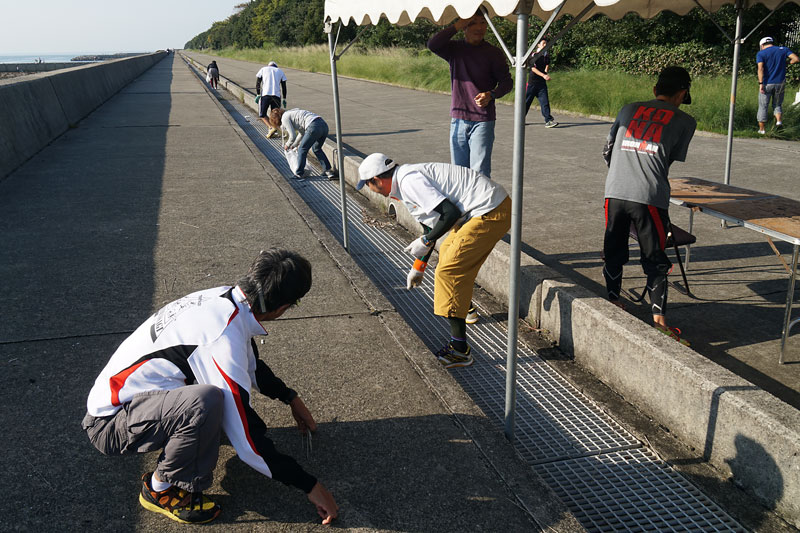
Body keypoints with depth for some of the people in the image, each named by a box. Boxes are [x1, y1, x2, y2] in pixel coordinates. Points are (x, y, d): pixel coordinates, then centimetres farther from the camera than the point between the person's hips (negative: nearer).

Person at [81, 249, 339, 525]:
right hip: (110, 423, -8)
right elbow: (248, 443, -25)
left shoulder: (223, 296, -6)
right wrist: (309, 485, -15)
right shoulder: (224, 339, -31)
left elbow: (251, 365, 17)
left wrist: (291, 398, 24)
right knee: (206, 401, -35)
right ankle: (161, 490, -8)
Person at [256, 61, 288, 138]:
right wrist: (284, 99, 14)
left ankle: (271, 128, -16)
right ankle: (274, 131, -1)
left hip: (265, 95, -2)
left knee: (262, 115, 5)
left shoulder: (263, 69, 17)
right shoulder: (280, 71, 20)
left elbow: (257, 83, 6)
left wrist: (258, 95, 7)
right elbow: (284, 87, 13)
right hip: (276, 95, 2)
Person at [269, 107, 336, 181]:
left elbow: (293, 136, 1)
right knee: (316, 149, 25)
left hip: (314, 127, -9)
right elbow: (302, 132, 37)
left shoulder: (285, 118, 4)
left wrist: (287, 145, 20)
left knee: (302, 149, 8)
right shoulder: (290, 113, 32)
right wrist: (294, 145, 42)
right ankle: (329, 172, 21)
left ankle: (299, 174, 15)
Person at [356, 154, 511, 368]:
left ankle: (460, 350, -9)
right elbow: (431, 225, 27)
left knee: (449, 270, -11)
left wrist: (425, 241, -8)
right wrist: (418, 266, 34)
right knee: (448, 250, 28)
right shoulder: (411, 177, 17)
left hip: (491, 213, -11)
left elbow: (450, 213, -23)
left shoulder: (409, 181, -16)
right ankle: (465, 308, 50)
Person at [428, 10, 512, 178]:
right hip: (458, 119, 3)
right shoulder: (454, 49, 7)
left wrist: (491, 95, -18)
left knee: (480, 172, -10)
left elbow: (506, 81, 2)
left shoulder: (494, 53, 2)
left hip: (483, 120, -3)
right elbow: (432, 45, -10)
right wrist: (456, 26, -14)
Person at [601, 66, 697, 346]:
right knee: (655, 259, 7)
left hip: (614, 192, 3)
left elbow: (607, 150, 21)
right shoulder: (684, 120, 9)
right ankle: (659, 318, 6)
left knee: (613, 252, 17)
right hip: (649, 198, -3)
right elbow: (673, 159, 10)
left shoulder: (629, 109, 18)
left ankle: (612, 302, 27)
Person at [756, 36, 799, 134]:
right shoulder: (783, 49, 7)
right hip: (780, 83, 3)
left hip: (767, 84, -3)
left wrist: (761, 84, -20)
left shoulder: (761, 53, -2)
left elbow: (760, 68, -16)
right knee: (777, 105, 18)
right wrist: (786, 63, 14)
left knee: (763, 107, 7)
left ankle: (762, 129, 8)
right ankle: (779, 121, -7)